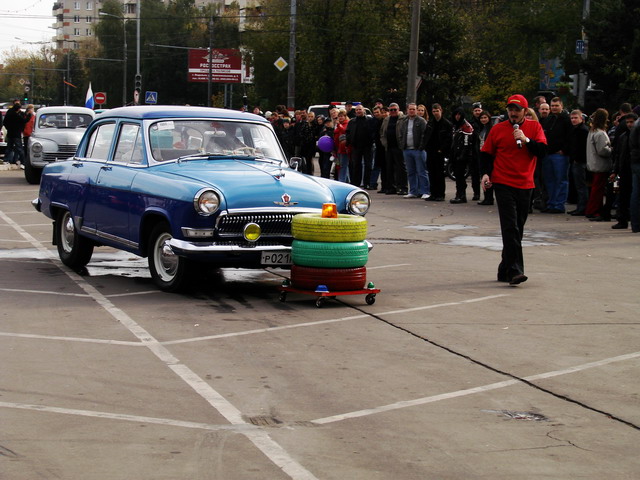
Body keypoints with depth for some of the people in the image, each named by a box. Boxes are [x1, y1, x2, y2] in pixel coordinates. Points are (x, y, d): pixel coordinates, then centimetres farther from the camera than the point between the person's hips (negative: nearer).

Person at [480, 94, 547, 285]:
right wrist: (485, 173, -3)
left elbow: (542, 151, -4)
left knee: (516, 229, 10)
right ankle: (515, 270, -18)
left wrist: (526, 140, -16)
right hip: (503, 184, -3)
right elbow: (486, 153, 10)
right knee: (510, 228, -14)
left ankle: (505, 270, 21)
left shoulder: (534, 127, 6)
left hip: (525, 185, 3)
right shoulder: (498, 129, 3)